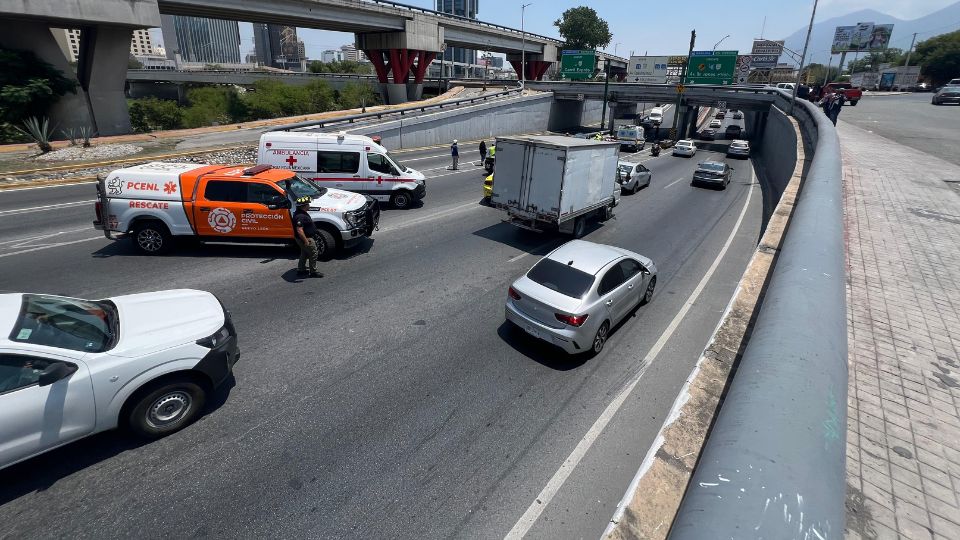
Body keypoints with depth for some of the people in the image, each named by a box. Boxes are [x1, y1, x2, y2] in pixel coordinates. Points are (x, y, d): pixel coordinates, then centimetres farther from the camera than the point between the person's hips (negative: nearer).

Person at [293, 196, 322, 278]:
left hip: (306, 237, 11)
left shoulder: (301, 212, 4)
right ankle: (313, 272, 12)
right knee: (314, 253, 2)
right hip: (305, 238, -11)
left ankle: (301, 270, 33)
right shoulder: (301, 216, -29)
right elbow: (299, 230, -33)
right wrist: (306, 241, -29)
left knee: (304, 254, 22)